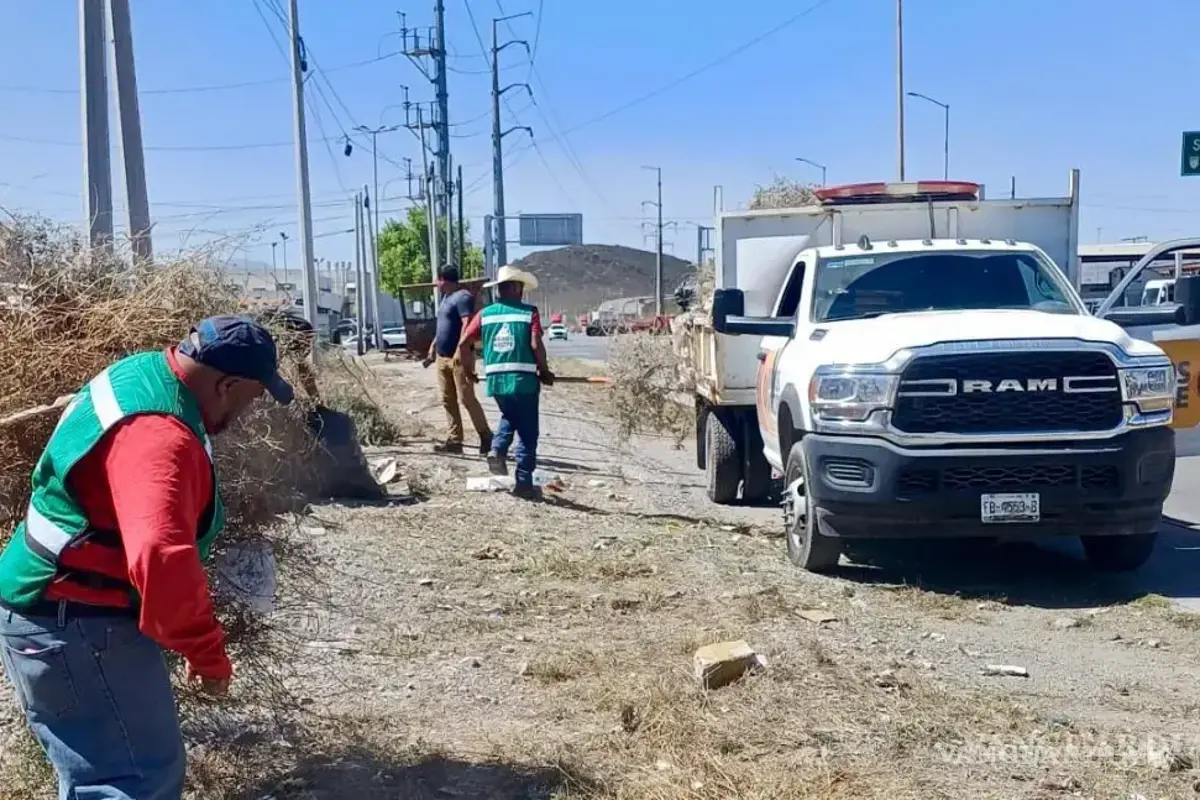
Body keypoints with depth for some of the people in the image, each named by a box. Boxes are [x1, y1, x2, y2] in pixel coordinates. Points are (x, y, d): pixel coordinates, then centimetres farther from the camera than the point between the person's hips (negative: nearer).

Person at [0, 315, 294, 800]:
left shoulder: (140, 376, 6)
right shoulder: (157, 435, -29)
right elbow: (162, 559, -42)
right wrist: (208, 652, -29)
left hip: (65, 611, 11)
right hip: (74, 627, -11)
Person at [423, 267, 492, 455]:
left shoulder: (463, 297, -13)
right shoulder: (446, 298, 18)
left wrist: (460, 351, -31)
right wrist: (432, 348, 24)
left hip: (459, 357, -10)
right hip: (442, 357, 10)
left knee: (466, 399, -8)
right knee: (447, 400, 7)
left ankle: (486, 436, 3)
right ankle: (454, 440, 11)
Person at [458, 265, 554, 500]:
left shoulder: (485, 314, 8)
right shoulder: (529, 312, -2)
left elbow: (463, 344, 3)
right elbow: (536, 344, -14)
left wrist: (468, 371, 18)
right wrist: (545, 371, 0)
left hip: (495, 380, 4)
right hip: (523, 379, -4)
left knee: (509, 417, 31)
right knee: (527, 432, 6)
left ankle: (497, 450, 8)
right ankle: (523, 482, 7)